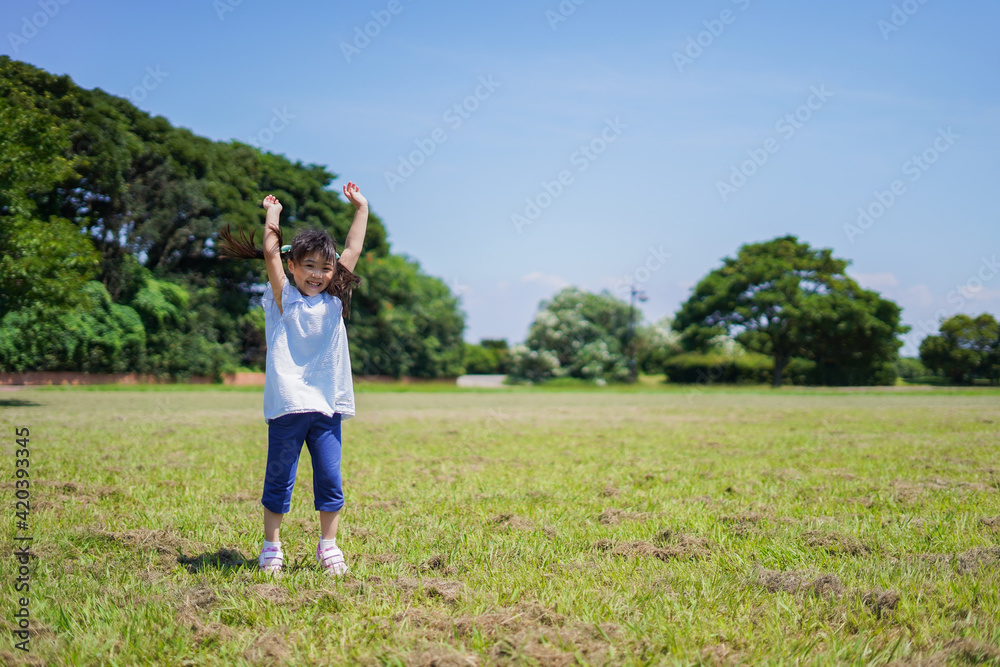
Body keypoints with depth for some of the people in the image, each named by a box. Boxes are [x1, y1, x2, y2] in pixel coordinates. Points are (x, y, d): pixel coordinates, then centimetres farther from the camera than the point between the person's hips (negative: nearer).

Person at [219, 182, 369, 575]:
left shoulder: (333, 302, 10)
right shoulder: (284, 299, 2)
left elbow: (353, 251, 11)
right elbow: (271, 252, -6)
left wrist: (361, 209, 15)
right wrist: (272, 215, 5)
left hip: (327, 406, 3)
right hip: (287, 405, -3)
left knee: (330, 478, 4)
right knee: (279, 480, 5)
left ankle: (328, 546, 16)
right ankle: (271, 547, 16)